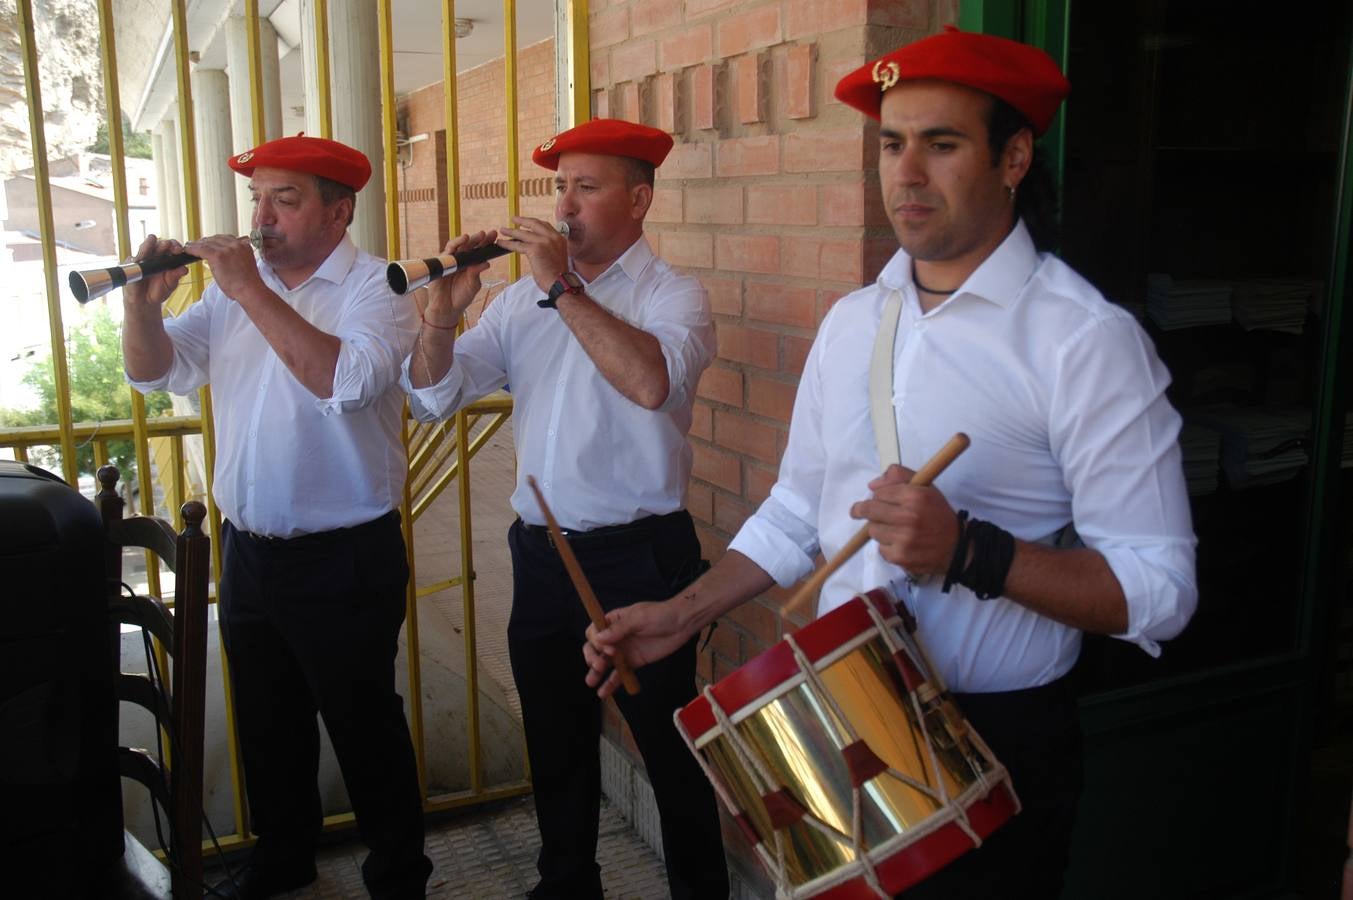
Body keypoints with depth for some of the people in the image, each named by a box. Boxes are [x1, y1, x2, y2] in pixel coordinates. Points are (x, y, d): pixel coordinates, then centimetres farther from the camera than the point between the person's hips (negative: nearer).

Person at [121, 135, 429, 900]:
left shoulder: (377, 287, -11)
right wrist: (143, 305, -13)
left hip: (344, 557, -6)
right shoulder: (236, 285, 7)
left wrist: (251, 291, -27)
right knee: (267, 721, 21)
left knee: (363, 722, 7)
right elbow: (157, 371, 6)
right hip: (248, 549, 7)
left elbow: (347, 382, -28)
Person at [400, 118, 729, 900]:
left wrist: (564, 288, -26)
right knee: (556, 745, 21)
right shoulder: (524, 298, 7)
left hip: (640, 556, -5)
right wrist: (444, 313, -14)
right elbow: (435, 397, 3)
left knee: (670, 745, 9)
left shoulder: (674, 294, -7)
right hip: (541, 554, 5)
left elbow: (652, 381, -29)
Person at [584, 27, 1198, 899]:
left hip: (997, 745, -5)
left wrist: (968, 553, -30)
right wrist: (681, 614, 2)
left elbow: (1157, 591, -18)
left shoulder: (1085, 338, -16)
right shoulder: (850, 321, 3)